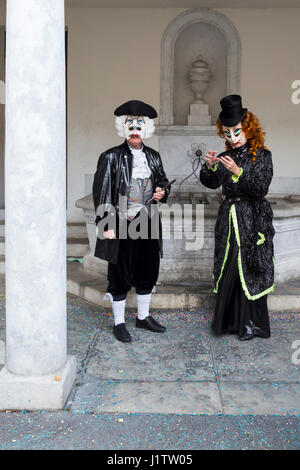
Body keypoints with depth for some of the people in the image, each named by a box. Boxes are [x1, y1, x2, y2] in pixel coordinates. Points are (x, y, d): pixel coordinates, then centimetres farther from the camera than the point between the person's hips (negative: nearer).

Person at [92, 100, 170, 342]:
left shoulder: (153, 156, 10)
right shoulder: (111, 157, -5)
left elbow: (162, 180, 23)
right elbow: (101, 192, -8)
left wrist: (162, 192, -2)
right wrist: (106, 225, -14)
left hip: (149, 224, 6)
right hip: (121, 225, -5)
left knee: (148, 272, 14)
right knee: (120, 275, 4)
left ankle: (143, 316, 33)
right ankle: (119, 323, 20)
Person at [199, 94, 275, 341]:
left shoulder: (262, 155, -4)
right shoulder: (226, 157, 9)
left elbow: (261, 188, -14)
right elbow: (211, 183, 6)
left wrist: (238, 172, -25)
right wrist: (209, 166, -12)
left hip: (253, 219, -4)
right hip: (229, 217, 5)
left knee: (250, 270, -1)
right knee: (227, 268, 8)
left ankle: (251, 323, 13)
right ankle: (229, 320, 21)